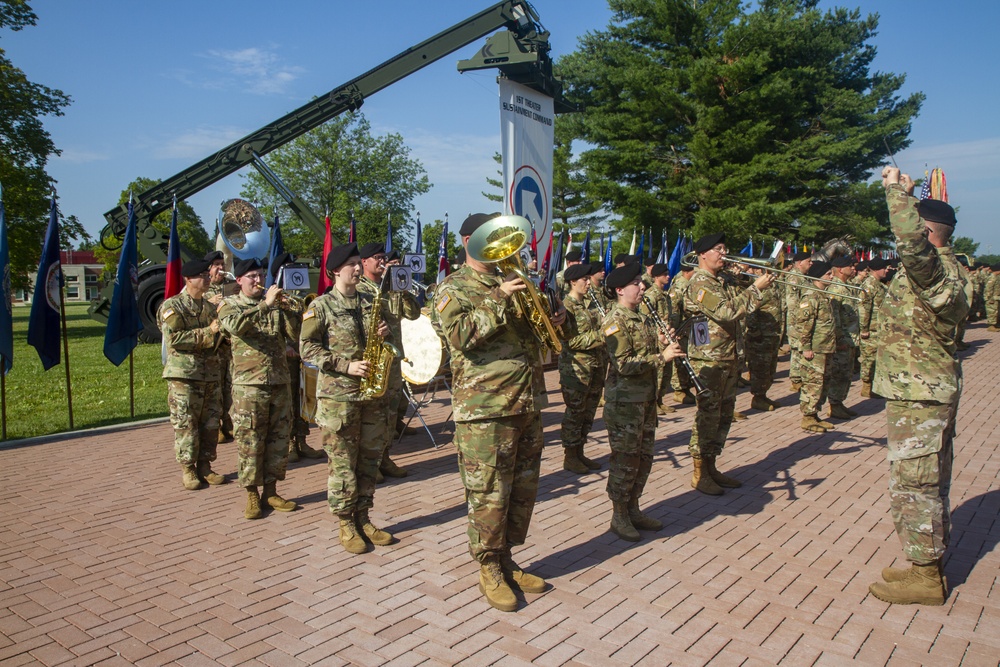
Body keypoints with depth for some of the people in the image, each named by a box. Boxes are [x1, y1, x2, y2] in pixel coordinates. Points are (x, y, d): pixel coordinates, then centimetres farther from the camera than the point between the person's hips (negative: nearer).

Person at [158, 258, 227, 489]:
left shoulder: (210, 307, 15)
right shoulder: (172, 306, -5)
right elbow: (173, 338, -17)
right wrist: (208, 332, -16)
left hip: (211, 374, 6)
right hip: (184, 376, -6)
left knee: (211, 424, 8)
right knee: (185, 425, 0)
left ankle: (205, 466, 20)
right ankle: (188, 469, 12)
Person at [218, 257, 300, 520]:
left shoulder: (276, 304, 12)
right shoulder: (230, 304, 3)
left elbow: (295, 334, 4)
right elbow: (235, 325, -21)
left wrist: (288, 310, -11)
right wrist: (265, 304, -25)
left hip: (280, 382, 4)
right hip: (248, 384, -4)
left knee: (278, 438, 8)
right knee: (250, 441, 0)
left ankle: (270, 491, 19)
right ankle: (252, 495, 12)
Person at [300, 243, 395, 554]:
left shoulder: (370, 302, 14)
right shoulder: (320, 306, -2)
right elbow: (308, 347, -7)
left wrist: (385, 332, 0)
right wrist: (345, 366, -16)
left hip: (373, 392, 5)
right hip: (338, 395, -5)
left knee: (369, 458, 10)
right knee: (342, 461, 1)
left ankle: (363, 518, 23)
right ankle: (346, 525, 12)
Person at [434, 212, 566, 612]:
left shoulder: (510, 284, 19)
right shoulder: (454, 288, -3)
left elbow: (531, 336, 28)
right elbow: (459, 335, -21)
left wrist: (552, 322, 7)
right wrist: (498, 300, -22)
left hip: (528, 404, 7)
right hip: (485, 409, -7)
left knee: (523, 489, 14)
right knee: (489, 494, 0)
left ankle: (506, 560, 30)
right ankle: (489, 569, 18)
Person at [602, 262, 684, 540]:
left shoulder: (641, 318, 14)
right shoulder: (615, 321, -15)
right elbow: (624, 364, -22)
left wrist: (662, 343, 1)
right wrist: (661, 357, -23)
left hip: (646, 399, 9)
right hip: (624, 402, -9)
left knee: (644, 458, 15)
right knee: (626, 461, 0)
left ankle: (633, 510, 29)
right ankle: (619, 516, 14)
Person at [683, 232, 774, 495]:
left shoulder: (719, 281, 17)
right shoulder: (700, 283, -14)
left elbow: (736, 310, 14)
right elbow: (728, 311, -24)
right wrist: (756, 288, -18)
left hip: (727, 359, 10)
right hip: (708, 360, -10)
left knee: (724, 415, 14)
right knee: (708, 416, -4)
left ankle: (711, 468, 24)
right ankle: (699, 474, 7)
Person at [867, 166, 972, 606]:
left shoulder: (933, 270, -20)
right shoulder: (945, 269, 11)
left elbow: (911, 239, -42)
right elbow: (913, 240, 30)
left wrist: (897, 189, -29)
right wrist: (901, 194, 22)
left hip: (919, 394, -10)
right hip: (930, 390, 10)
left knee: (913, 485, -1)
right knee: (928, 483, 18)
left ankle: (925, 577, 10)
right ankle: (928, 565, 30)